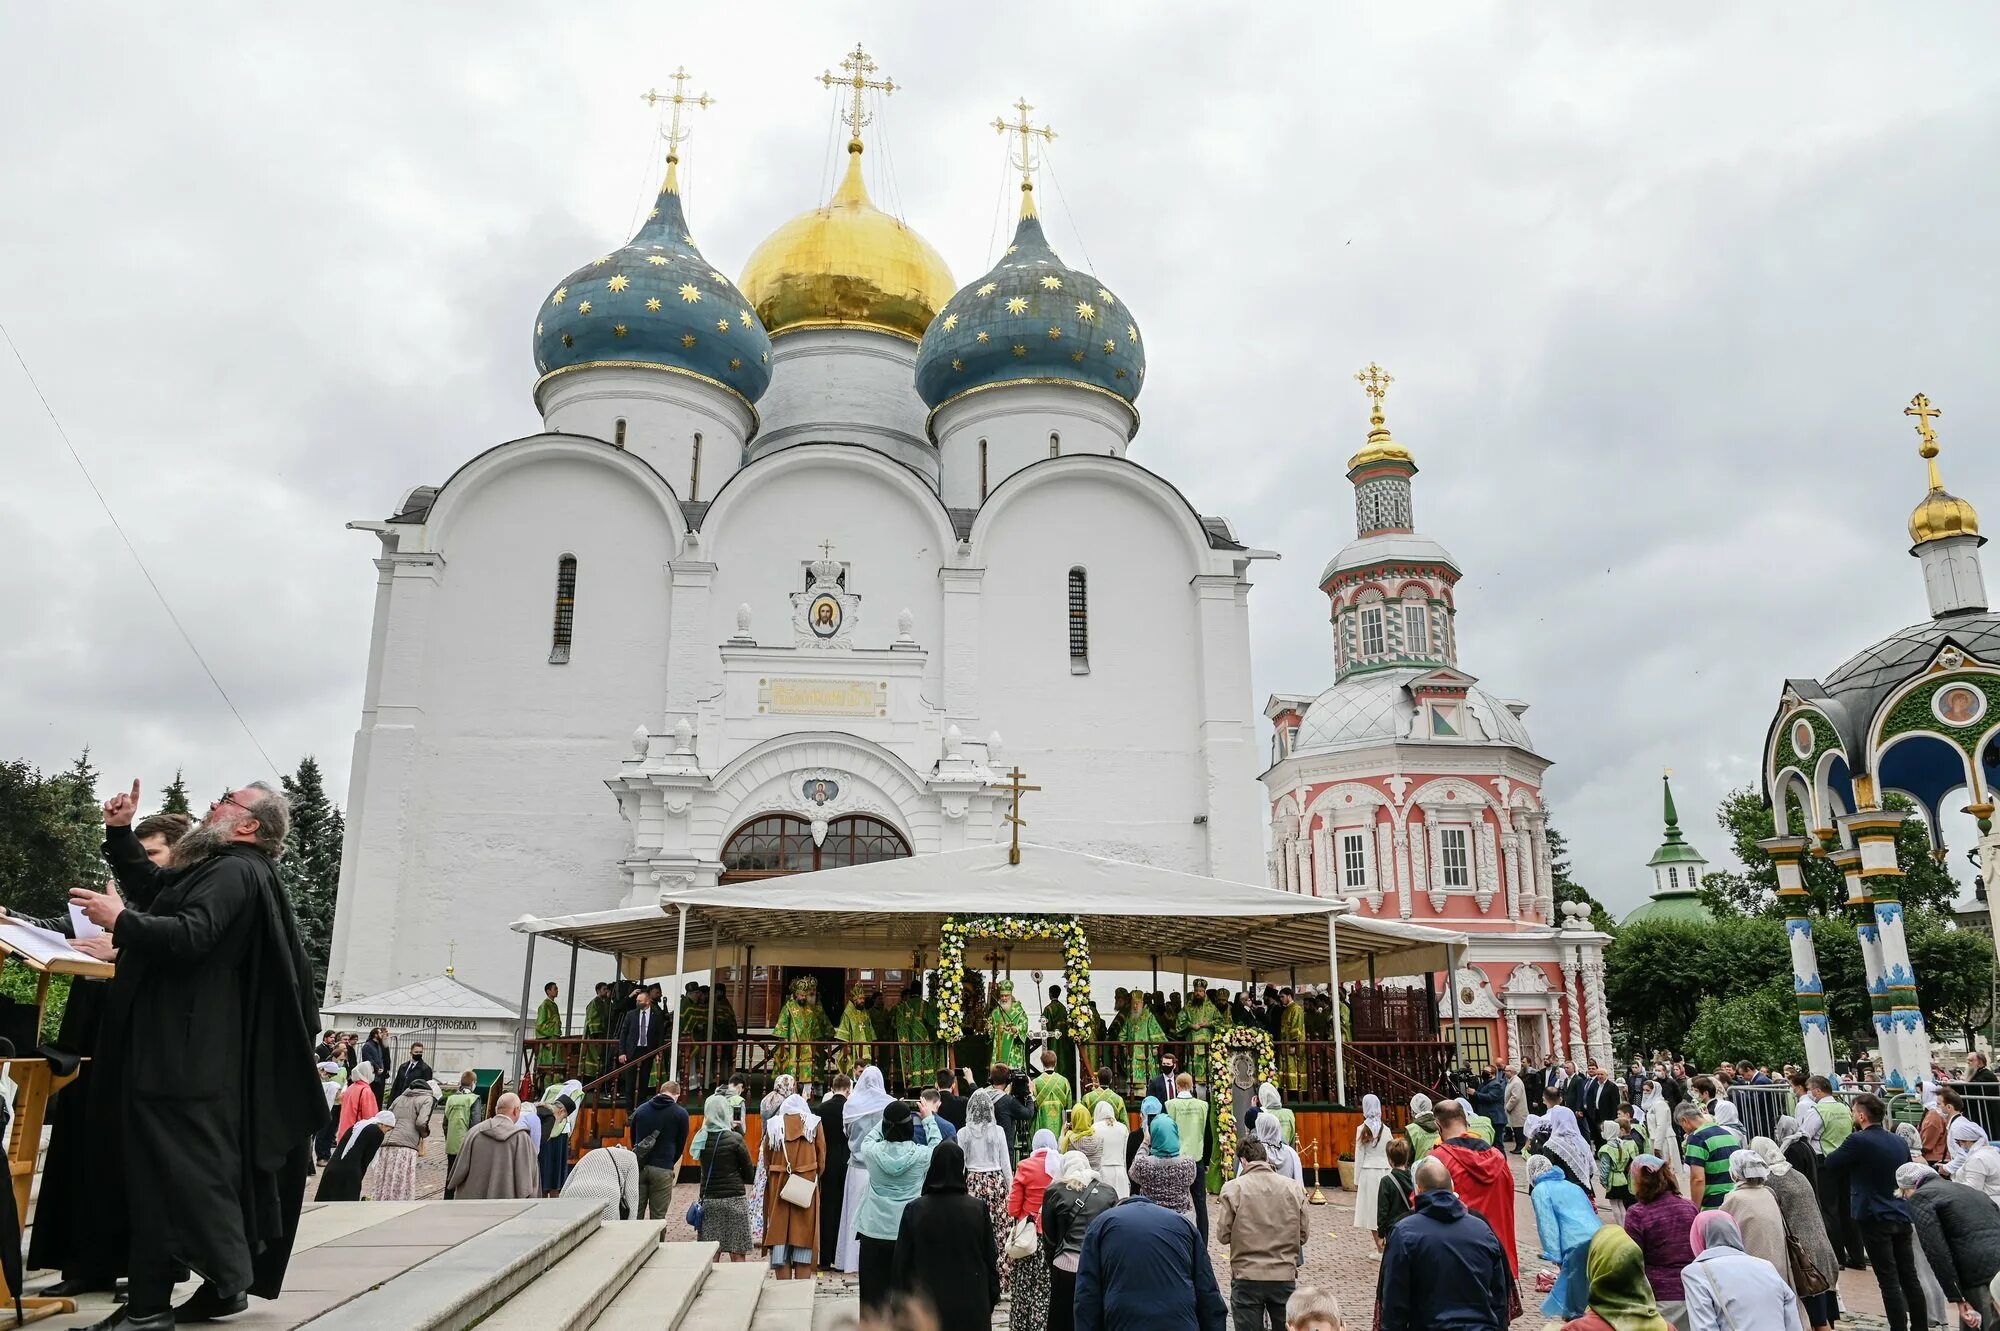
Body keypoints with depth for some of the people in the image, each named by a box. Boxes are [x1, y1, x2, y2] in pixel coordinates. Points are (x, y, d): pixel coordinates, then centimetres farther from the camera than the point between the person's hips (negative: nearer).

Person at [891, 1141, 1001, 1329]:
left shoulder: (914, 1209, -8)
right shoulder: (978, 1208, -8)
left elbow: (901, 1261, -2)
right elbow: (991, 1257, -1)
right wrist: (992, 1298, 11)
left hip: (927, 1303, 0)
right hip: (971, 1307, 0)